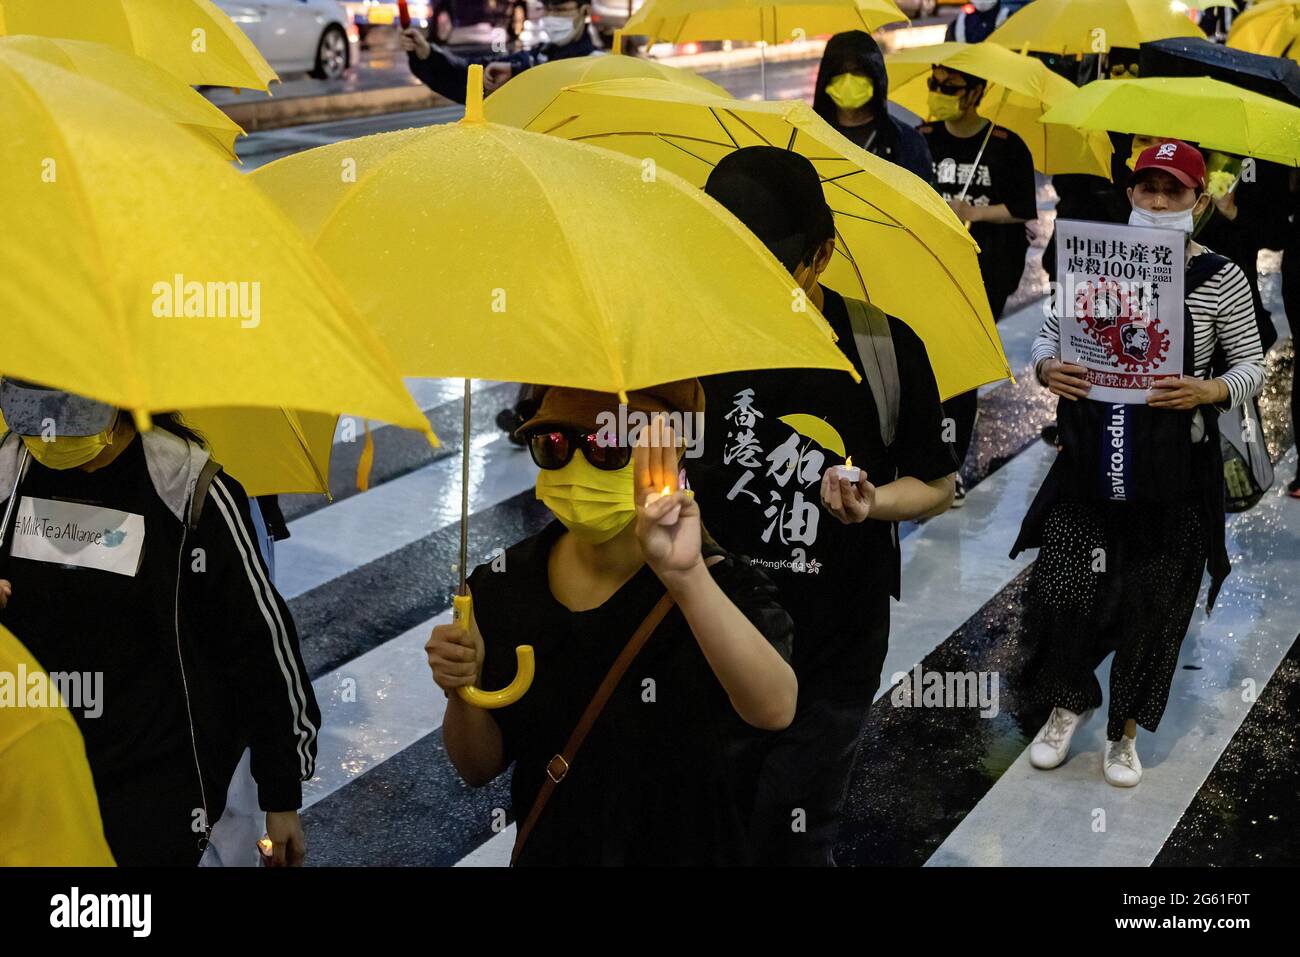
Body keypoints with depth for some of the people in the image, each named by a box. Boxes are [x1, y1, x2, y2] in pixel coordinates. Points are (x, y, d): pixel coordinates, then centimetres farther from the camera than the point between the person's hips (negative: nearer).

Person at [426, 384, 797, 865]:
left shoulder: (722, 583, -21)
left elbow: (774, 709, -41)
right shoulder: (502, 586, -10)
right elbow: (479, 768, -4)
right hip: (546, 850, 3)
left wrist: (685, 575, -52)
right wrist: (464, 691, -23)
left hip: (691, 848, -3)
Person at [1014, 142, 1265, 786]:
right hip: (1090, 454, 1)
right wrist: (1047, 367, -15)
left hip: (1176, 472, -1)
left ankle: (1125, 729, 35)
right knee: (1060, 594, -1)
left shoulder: (1221, 278, -5)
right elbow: (1048, 334, 8)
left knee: (1152, 607, 10)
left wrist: (1211, 390, -21)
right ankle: (1068, 704, 31)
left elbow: (1252, 366, 1)